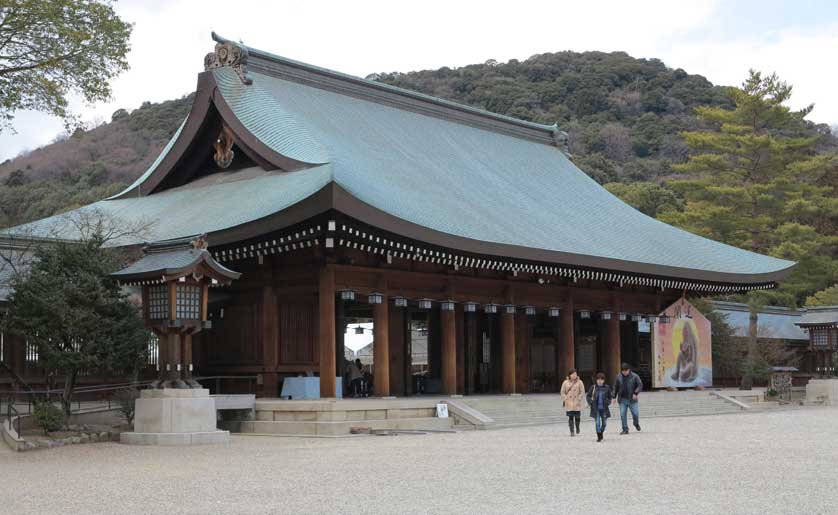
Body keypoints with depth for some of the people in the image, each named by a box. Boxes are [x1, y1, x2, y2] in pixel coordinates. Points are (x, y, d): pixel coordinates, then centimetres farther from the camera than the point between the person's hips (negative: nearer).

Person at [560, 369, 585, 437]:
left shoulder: (579, 382, 1)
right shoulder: (565, 382, 4)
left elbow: (582, 392, 1)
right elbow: (563, 392, 7)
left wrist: (579, 400, -9)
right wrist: (565, 400, -3)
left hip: (577, 403, 0)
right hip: (569, 403, 0)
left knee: (577, 417, 3)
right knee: (570, 417, -1)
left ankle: (577, 428, 32)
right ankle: (572, 431, 4)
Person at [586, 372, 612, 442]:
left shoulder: (607, 388, -1)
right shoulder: (593, 387, -4)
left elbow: (609, 397, 13)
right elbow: (588, 396, 7)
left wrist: (608, 402, -4)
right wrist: (590, 403, -6)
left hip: (604, 409, 2)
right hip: (596, 409, -1)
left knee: (604, 423, 9)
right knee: (597, 423, -6)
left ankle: (601, 433, 35)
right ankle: (599, 437, 2)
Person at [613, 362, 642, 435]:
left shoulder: (634, 376, -3)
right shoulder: (618, 377, 4)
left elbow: (640, 385, -4)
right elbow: (615, 387, 11)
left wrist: (636, 393, -17)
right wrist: (614, 397, 6)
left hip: (632, 399, -2)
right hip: (622, 400, 2)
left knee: (635, 414, -2)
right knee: (622, 415, -4)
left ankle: (636, 424, 31)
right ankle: (625, 429, 7)